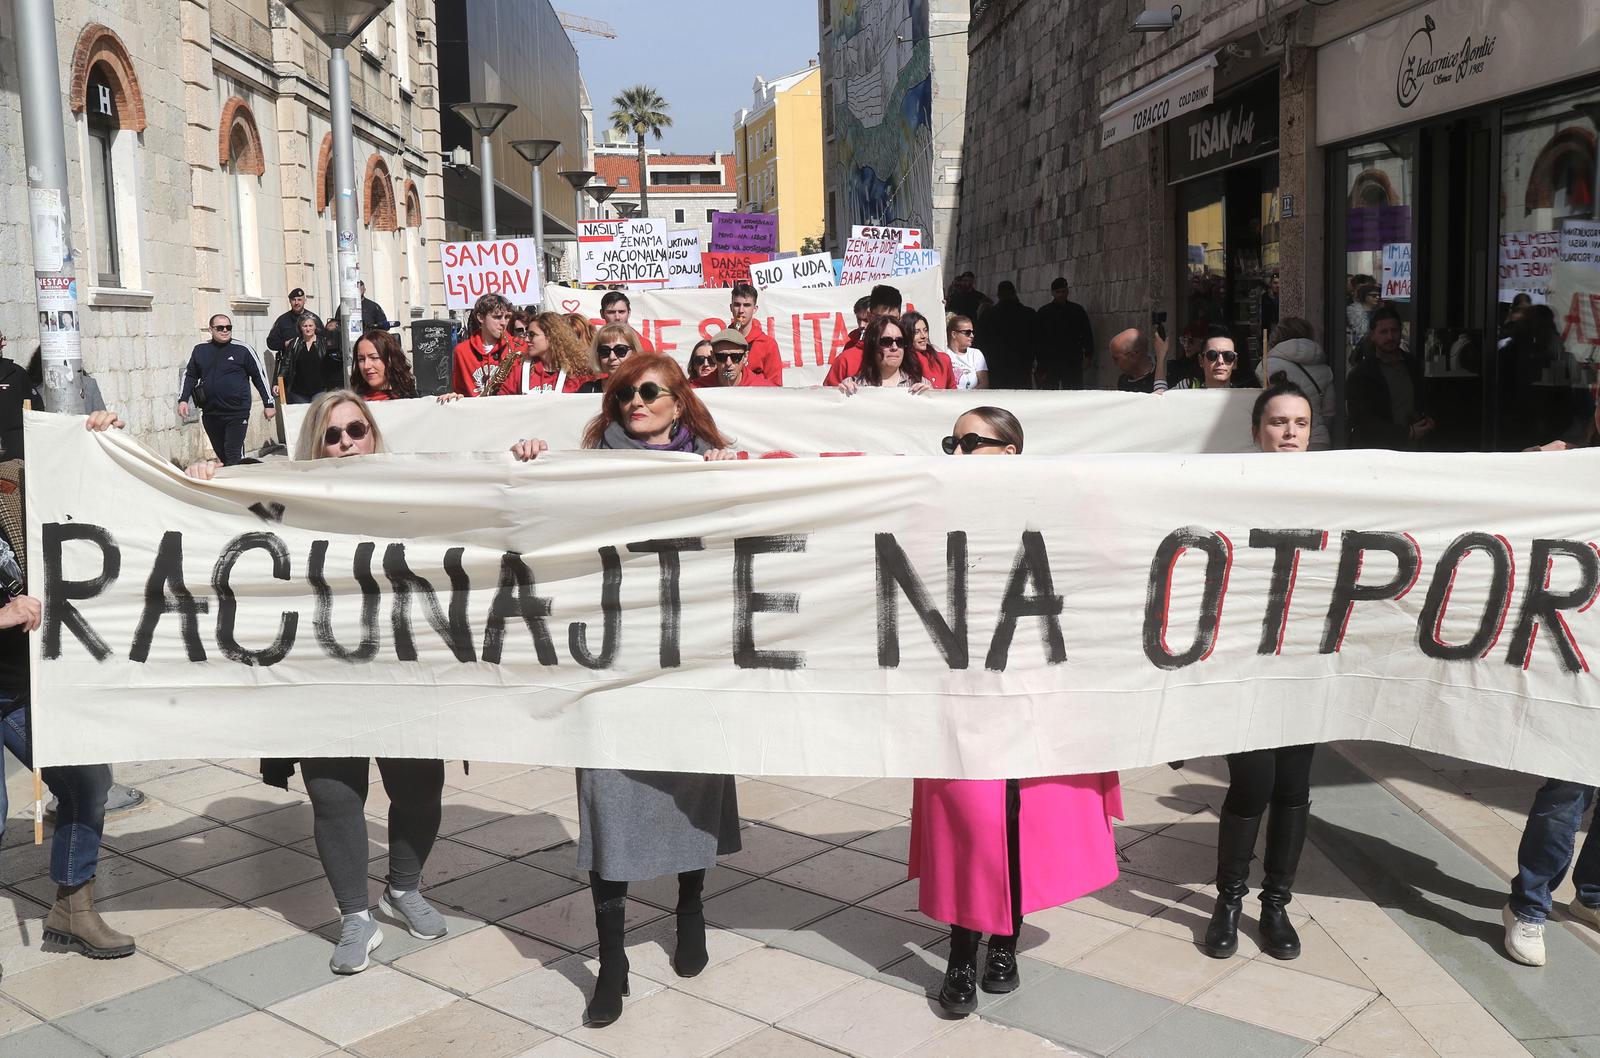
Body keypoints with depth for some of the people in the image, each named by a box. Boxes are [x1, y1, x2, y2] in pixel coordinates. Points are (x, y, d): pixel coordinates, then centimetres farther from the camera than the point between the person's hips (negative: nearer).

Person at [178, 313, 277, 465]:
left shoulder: (243, 350, -2)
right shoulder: (200, 350, 8)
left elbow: (259, 376, 2)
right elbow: (189, 376, 17)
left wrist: (269, 404, 2)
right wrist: (183, 400, 5)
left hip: (237, 414, -4)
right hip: (210, 414, 4)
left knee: (234, 456, -12)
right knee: (221, 455, 12)